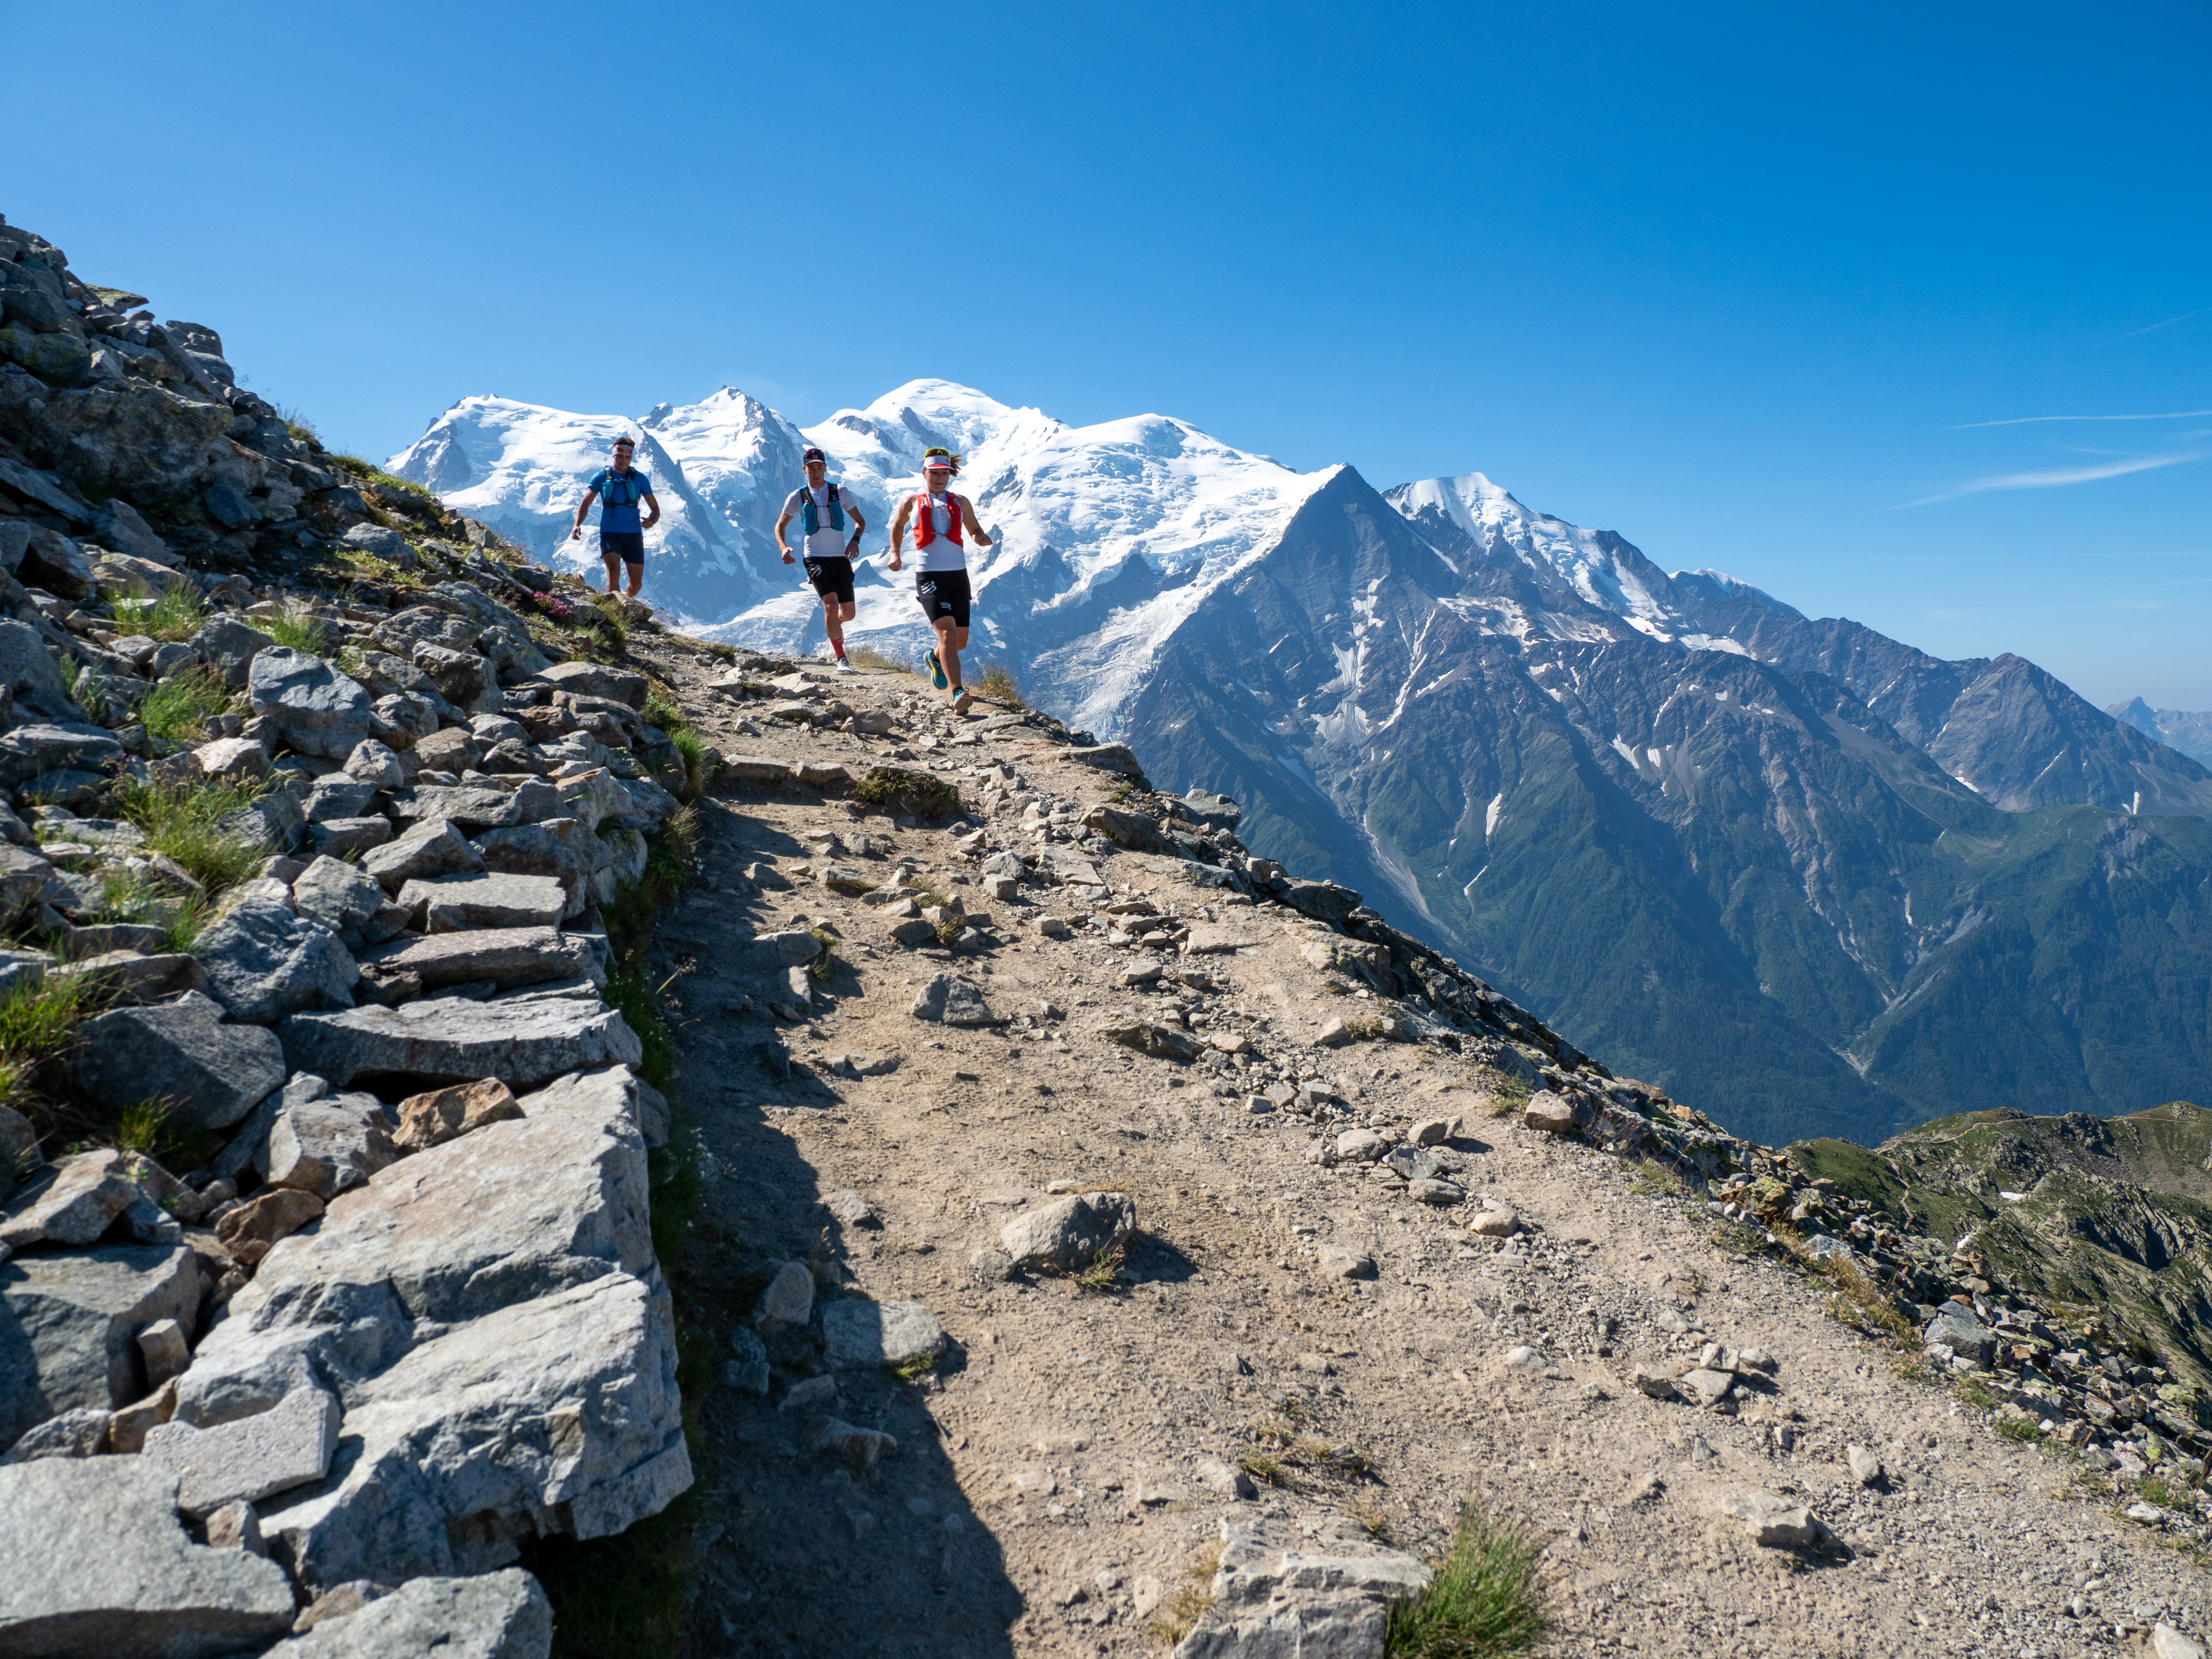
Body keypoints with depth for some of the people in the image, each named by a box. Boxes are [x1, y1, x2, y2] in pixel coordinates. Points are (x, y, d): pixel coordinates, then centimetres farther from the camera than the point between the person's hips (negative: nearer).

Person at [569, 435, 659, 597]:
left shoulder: (639, 479, 7)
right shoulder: (601, 477, 5)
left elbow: (655, 507, 9)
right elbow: (586, 503, 9)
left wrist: (652, 521, -15)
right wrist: (577, 524, -9)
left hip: (633, 533, 2)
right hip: (610, 533, -1)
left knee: (637, 582, 3)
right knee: (614, 571, -25)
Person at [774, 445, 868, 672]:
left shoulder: (839, 492, 5)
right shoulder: (798, 497, 2)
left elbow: (860, 521, 12)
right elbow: (780, 526, 13)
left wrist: (855, 540, -9)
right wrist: (783, 547, -7)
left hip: (841, 557, 2)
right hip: (815, 558, -2)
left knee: (848, 614, 5)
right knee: (831, 604, -20)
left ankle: (834, 628, 43)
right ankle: (841, 658, -10)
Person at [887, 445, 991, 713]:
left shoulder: (960, 503, 14)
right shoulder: (912, 503, 10)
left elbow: (974, 530, 22)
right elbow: (898, 527, 27)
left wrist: (981, 539, -2)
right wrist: (895, 553, 12)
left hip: (958, 574, 4)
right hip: (929, 576, -3)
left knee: (960, 642, 10)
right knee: (947, 632, -22)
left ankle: (935, 658, 45)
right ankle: (958, 693, -29)